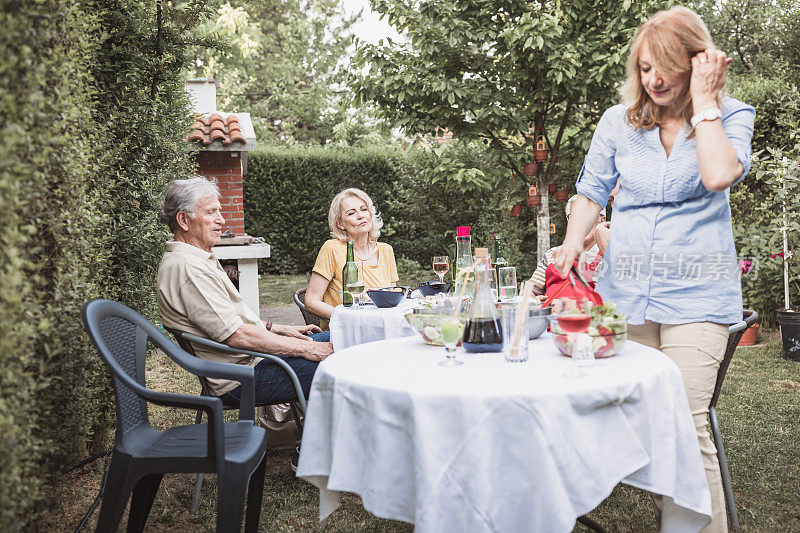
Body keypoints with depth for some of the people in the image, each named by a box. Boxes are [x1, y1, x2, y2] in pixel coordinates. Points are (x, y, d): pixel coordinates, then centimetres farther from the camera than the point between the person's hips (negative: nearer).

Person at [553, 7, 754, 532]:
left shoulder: (731, 116, 2)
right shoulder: (618, 122, 9)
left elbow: (719, 175, -19)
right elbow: (591, 193, 15)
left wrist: (702, 99, -10)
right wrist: (574, 239, -5)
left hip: (695, 294, -3)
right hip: (625, 289, 3)